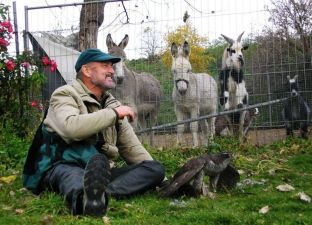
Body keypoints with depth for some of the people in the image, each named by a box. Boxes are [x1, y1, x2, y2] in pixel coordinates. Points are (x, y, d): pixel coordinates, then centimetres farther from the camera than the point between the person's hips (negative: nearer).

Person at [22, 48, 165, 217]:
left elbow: (131, 147, 20)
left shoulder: (112, 103, 20)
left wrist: (153, 176, 8)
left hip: (99, 171, 6)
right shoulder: (65, 95, 0)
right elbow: (71, 128, -23)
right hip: (65, 167, -6)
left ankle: (102, 192, -44)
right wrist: (114, 113, -15)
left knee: (156, 168, -14)